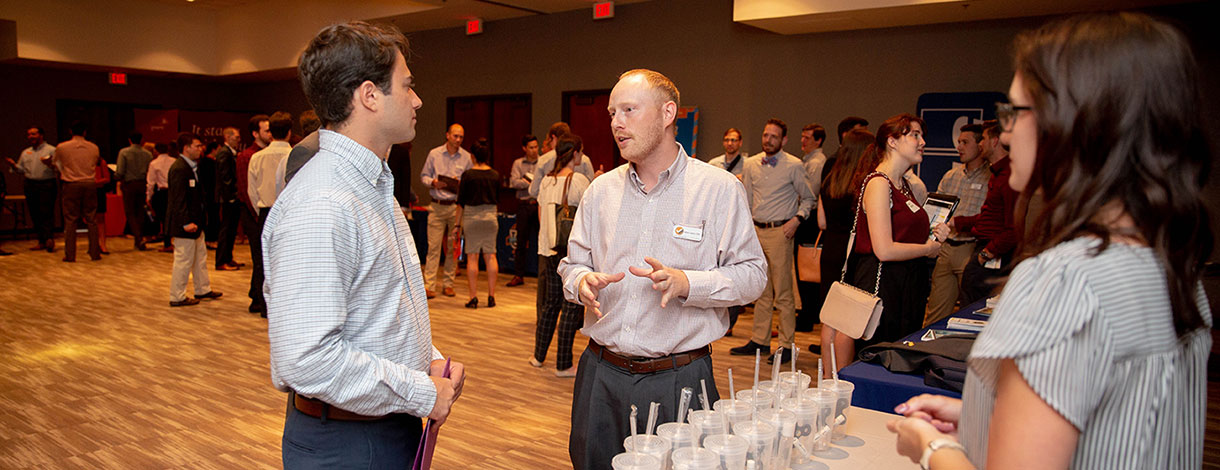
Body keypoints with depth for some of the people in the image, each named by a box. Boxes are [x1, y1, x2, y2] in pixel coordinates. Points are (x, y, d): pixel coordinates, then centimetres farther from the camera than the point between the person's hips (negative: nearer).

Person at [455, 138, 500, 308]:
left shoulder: (468, 175, -7)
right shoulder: (495, 175, 1)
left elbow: (461, 202, -4)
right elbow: (498, 199, 9)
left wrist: (458, 224, 2)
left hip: (471, 216, -3)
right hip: (490, 216, 3)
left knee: (472, 257, 1)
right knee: (490, 256, 8)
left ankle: (473, 297, 0)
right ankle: (491, 296, 9)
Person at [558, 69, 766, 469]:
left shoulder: (720, 188, -4)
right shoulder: (601, 190, 9)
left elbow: (751, 275, -6)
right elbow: (572, 264, 14)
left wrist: (684, 283, -21)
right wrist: (583, 281, -9)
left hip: (679, 379, -3)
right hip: (602, 375, 4)